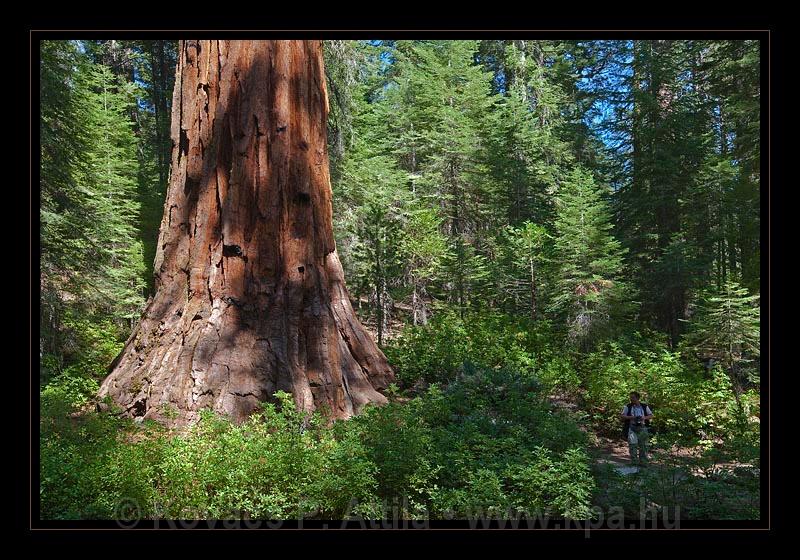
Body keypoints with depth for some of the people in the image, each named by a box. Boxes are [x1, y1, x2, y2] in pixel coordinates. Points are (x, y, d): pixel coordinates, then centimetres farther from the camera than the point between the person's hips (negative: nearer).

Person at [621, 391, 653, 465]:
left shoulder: (644, 406, 7)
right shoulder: (628, 407, 2)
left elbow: (651, 415, 11)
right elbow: (622, 416, 3)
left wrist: (644, 417, -9)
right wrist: (630, 417, -14)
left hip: (642, 427, 2)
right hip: (632, 427, -1)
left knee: (643, 445, 4)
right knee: (633, 444, -10)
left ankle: (643, 462, 15)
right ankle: (634, 461, -3)